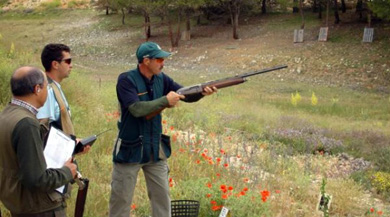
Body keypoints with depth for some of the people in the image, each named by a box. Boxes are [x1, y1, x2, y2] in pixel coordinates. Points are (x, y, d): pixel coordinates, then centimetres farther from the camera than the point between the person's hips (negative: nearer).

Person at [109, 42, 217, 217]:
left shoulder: (161, 79, 2)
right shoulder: (126, 80, -16)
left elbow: (186, 95, 0)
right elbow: (136, 109, -28)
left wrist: (202, 92, -20)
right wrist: (165, 100, -23)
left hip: (155, 149, 6)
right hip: (130, 150, -6)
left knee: (162, 196, 13)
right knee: (121, 198, 7)